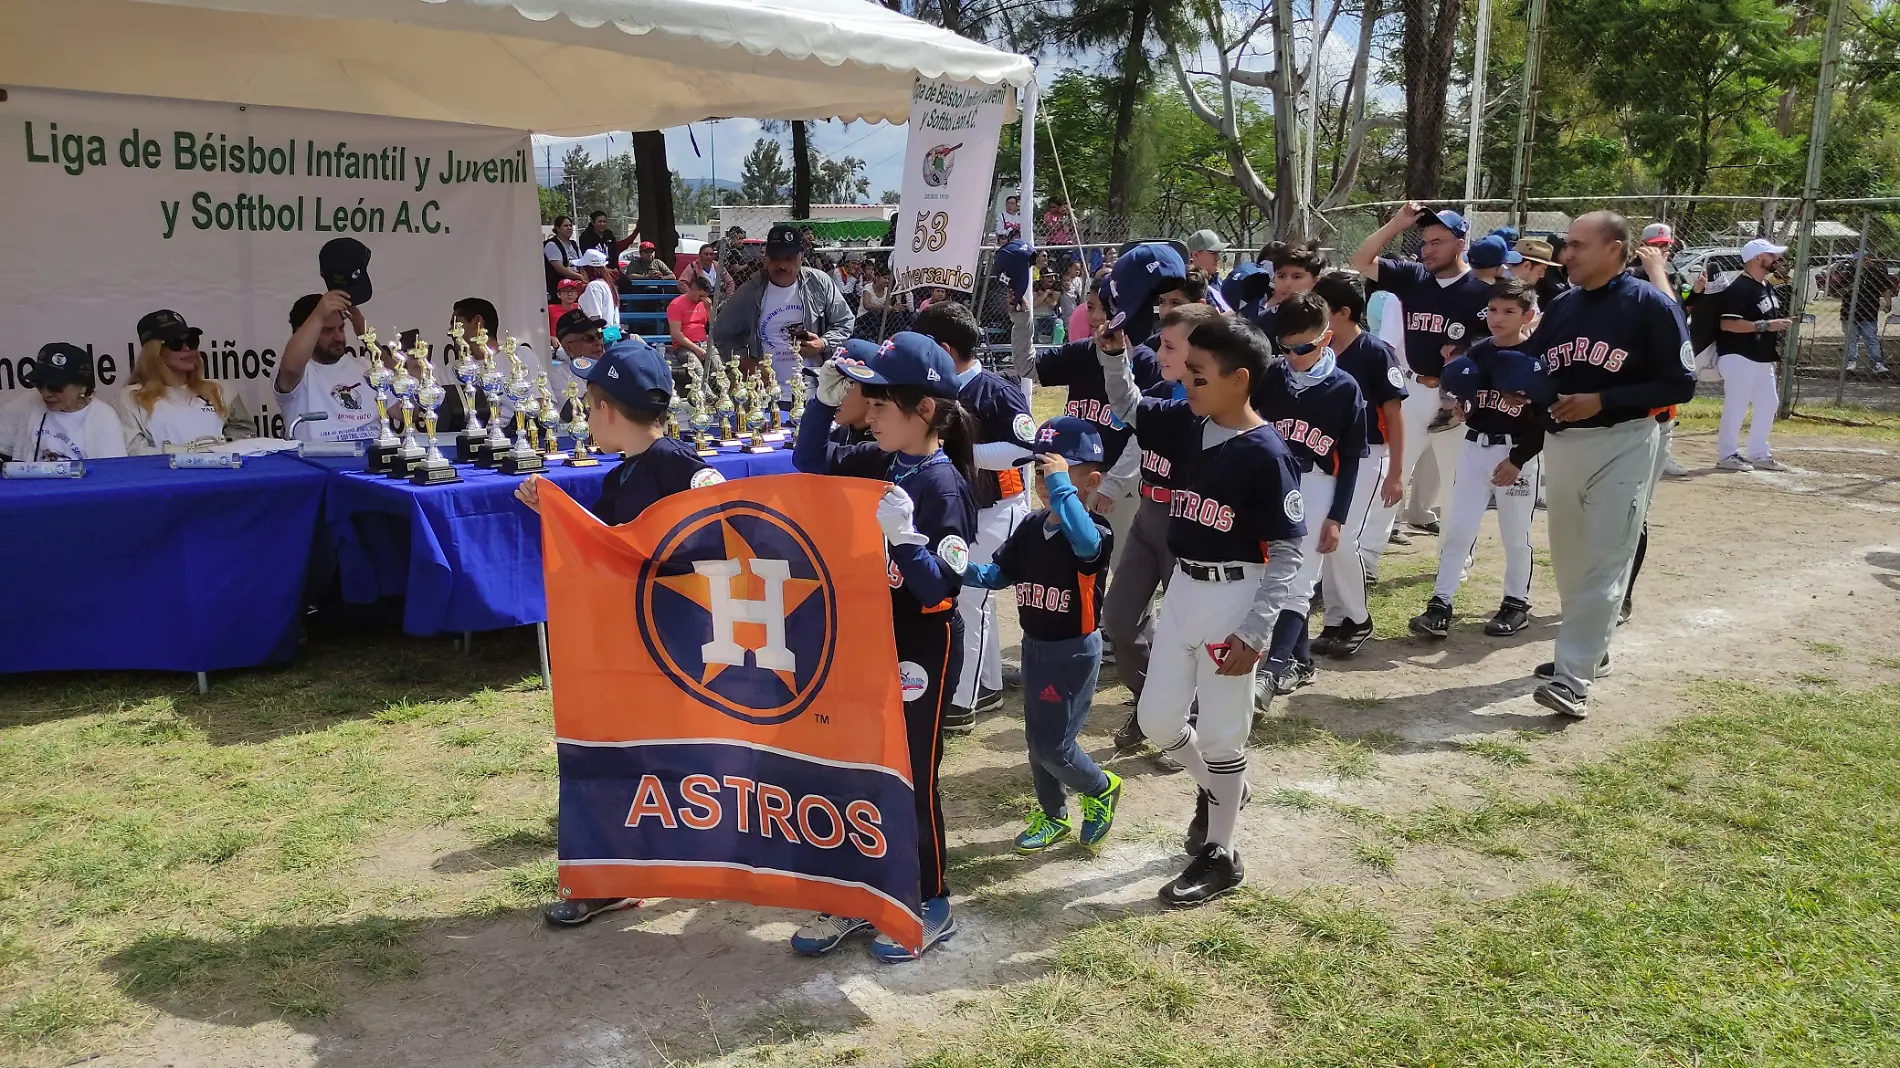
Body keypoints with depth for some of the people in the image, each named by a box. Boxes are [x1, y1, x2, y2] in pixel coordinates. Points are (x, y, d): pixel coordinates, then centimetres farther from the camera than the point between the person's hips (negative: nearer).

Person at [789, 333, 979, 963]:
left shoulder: (944, 485, -21)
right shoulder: (877, 463, 1)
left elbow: (942, 587, -23)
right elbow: (810, 461, 13)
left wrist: (905, 537, -38)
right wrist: (825, 399, -1)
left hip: (921, 652, -8)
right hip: (868, 640, 8)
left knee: (911, 779, 5)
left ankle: (932, 908, 23)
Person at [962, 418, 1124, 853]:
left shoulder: (1096, 532, -21)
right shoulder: (1031, 526, 1)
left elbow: (1085, 543, -46)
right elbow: (1000, 573, 5)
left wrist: (1061, 484, -42)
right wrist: (963, 570, -14)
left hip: (1074, 652, -7)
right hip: (1034, 646, 7)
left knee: (1053, 744, -3)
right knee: (1036, 739, 17)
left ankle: (1101, 789, 27)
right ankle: (1053, 817, 37)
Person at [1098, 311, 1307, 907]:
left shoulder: (1265, 454, -18)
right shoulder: (1186, 423, 1)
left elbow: (1288, 551, -15)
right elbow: (1128, 407, 17)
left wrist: (1255, 632, -19)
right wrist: (1113, 349, -2)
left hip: (1233, 597, -7)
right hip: (1183, 589, 7)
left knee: (1220, 732, 6)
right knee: (1157, 720, 15)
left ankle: (1220, 857, 24)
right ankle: (1217, 788, 44)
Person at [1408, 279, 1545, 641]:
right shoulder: (1477, 353, 5)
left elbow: (1545, 418, -10)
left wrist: (1517, 460, -13)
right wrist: (1459, 400, -9)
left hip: (1518, 453, -4)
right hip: (1474, 448, 4)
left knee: (1516, 535, 7)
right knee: (1456, 529, 1)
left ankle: (1517, 603, 22)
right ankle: (1440, 605, 3)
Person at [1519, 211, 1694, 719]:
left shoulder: (1651, 306, -10)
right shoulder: (1561, 307, 8)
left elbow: (1680, 384, -12)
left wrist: (1602, 401, -20)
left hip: (1621, 445, -7)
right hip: (1560, 443, 7)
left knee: (1603, 563, -9)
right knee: (1567, 556, 15)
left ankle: (1574, 676, -13)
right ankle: (1588, 647, 32)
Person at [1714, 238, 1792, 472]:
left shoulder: (1767, 286, 14)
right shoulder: (1739, 288, -16)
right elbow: (1728, 323, -24)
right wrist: (1765, 325, -25)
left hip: (1762, 359, 10)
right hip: (1739, 357, -10)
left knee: (1769, 404, 13)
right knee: (1736, 406, -5)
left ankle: (1758, 453, 22)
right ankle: (1727, 455, 4)